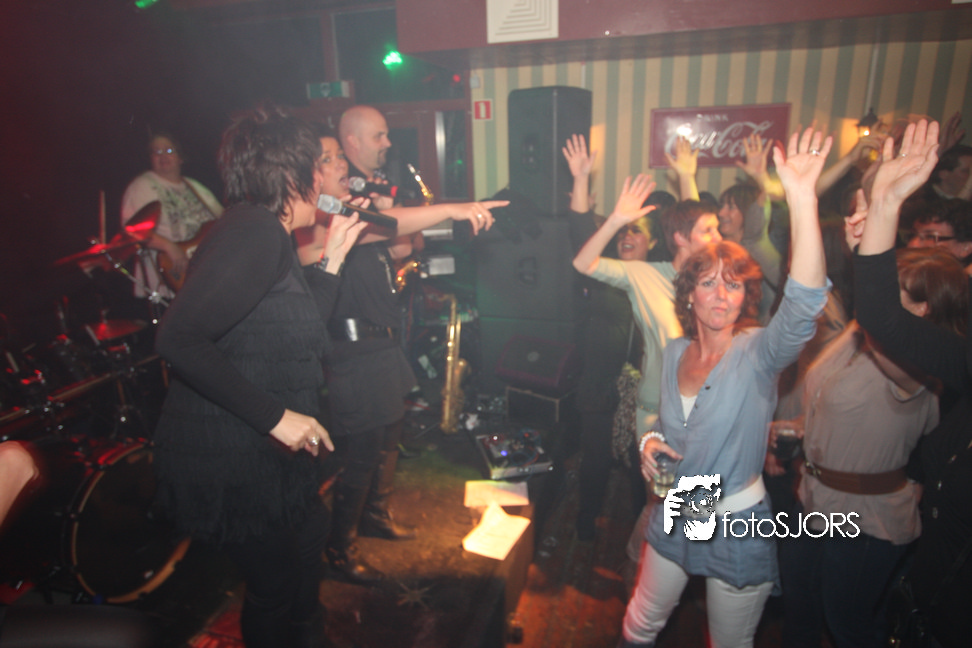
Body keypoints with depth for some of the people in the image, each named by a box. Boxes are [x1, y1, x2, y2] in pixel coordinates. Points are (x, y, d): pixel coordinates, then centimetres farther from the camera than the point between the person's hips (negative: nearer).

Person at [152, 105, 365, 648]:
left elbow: (299, 333, 13)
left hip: (260, 454, 11)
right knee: (277, 583, 10)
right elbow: (179, 339, -31)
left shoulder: (270, 235, 10)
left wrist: (333, 257, 9)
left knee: (311, 535, 29)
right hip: (230, 463, -11)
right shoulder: (256, 231, -22)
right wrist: (275, 416, -28)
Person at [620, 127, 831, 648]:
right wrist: (651, 440, -11)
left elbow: (803, 307, -41)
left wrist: (802, 200, -50)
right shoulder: (675, 352, -3)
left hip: (738, 527, -4)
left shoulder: (758, 351, -19)